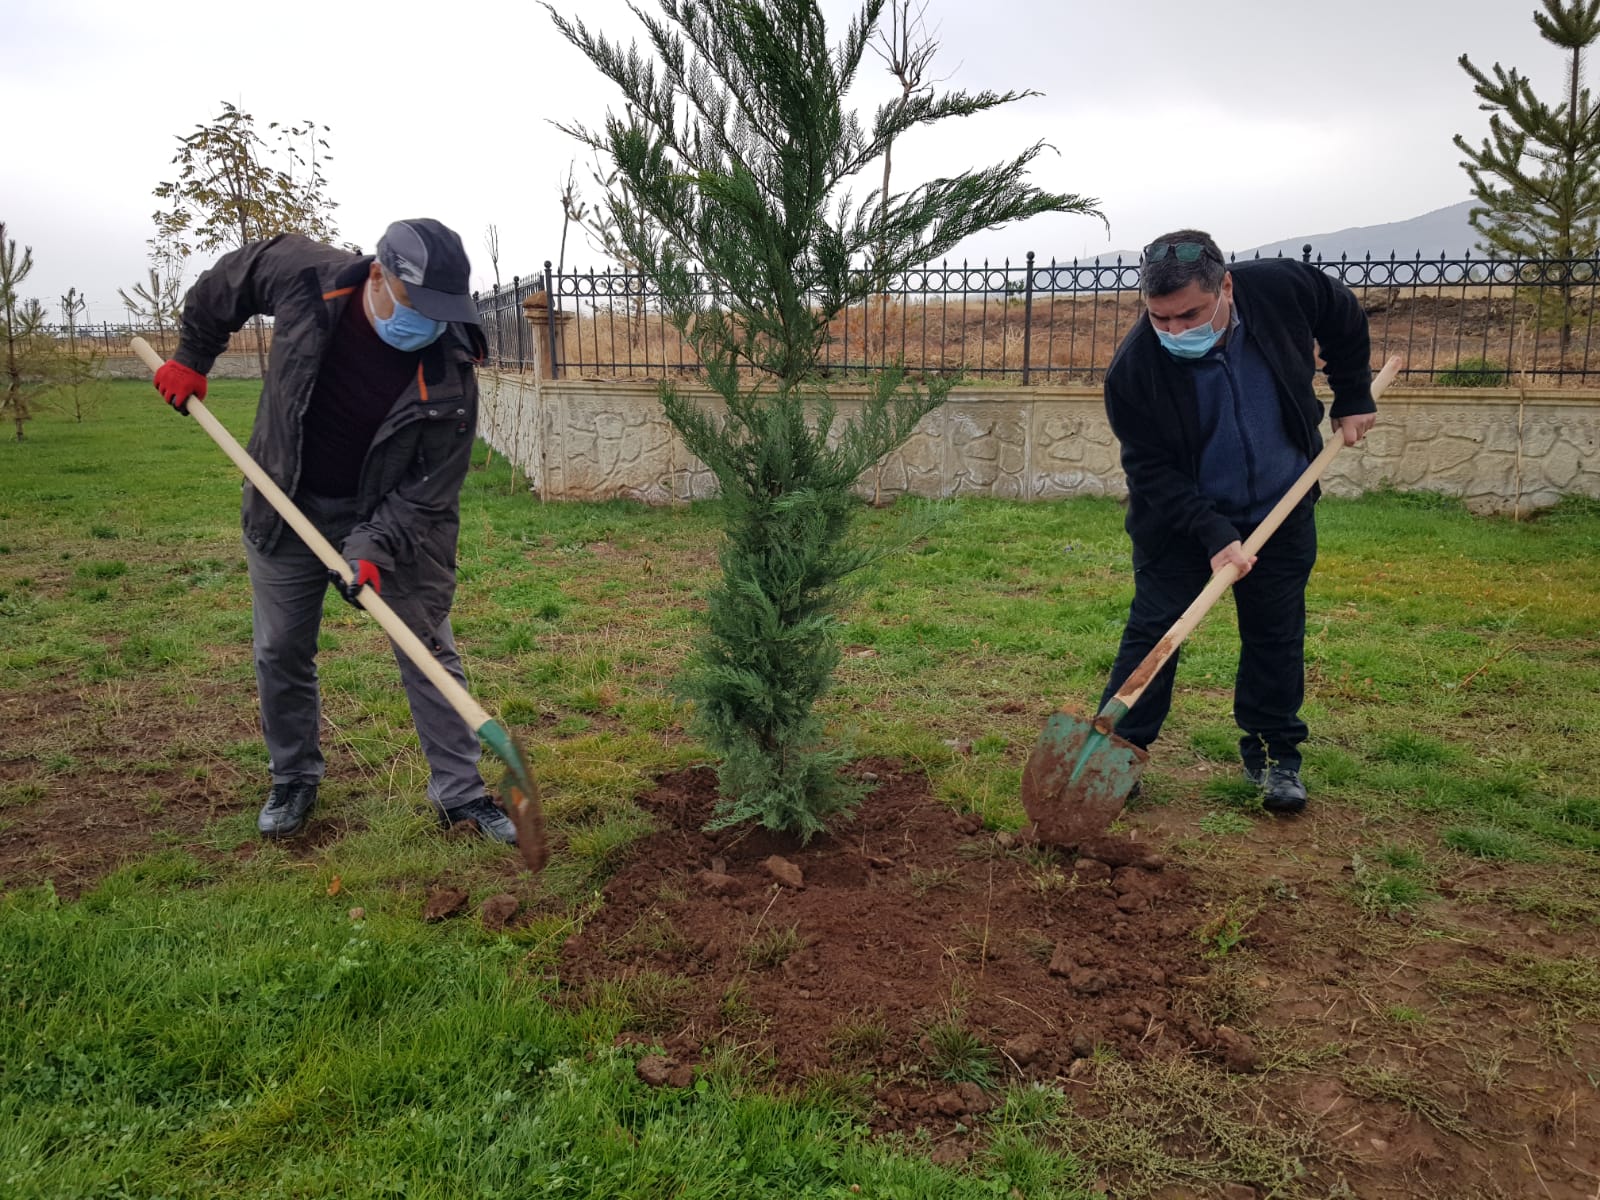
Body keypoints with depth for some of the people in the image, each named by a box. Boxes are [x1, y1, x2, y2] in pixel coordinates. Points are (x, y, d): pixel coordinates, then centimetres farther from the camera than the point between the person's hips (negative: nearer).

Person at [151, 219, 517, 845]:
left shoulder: (451, 376, -26)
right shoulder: (303, 276, -21)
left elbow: (429, 490, -21)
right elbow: (225, 282, 2)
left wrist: (374, 548, -32)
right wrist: (192, 356, 9)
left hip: (389, 514, -2)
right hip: (287, 507, 2)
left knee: (429, 651, 0)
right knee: (280, 652, 11)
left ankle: (459, 793, 13)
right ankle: (293, 781, 32)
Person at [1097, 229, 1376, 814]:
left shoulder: (1283, 287, -21)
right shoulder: (1134, 366, -27)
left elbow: (1346, 320, 3)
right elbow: (1151, 469, -22)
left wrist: (1353, 398, 5)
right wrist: (1213, 535, -30)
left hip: (1280, 509, 3)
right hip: (1178, 518, -2)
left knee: (1276, 635, 8)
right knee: (1153, 628, -3)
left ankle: (1273, 755, 22)